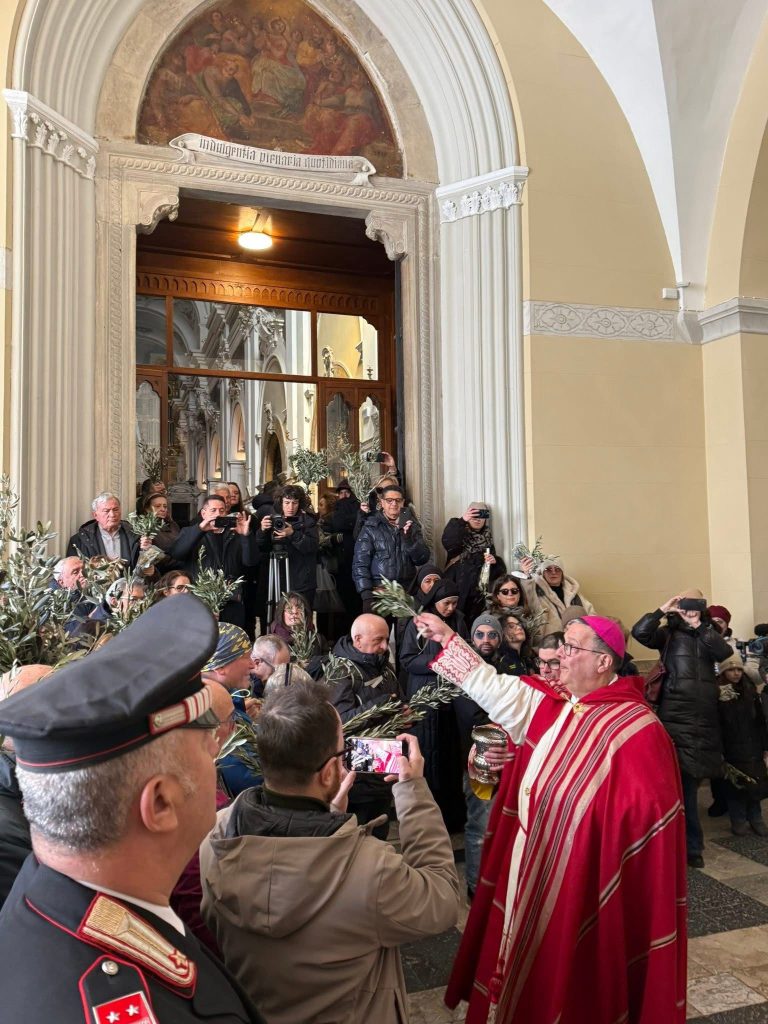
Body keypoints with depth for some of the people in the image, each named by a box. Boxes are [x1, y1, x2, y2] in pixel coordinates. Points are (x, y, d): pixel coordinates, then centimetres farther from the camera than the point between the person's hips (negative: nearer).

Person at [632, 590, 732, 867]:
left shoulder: (707, 635, 12)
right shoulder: (668, 634, 1)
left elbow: (725, 653, -7)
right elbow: (639, 632, -16)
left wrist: (700, 626, -13)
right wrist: (662, 610, -14)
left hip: (704, 719, 4)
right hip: (676, 717, -4)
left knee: (690, 781, 13)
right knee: (684, 783, -4)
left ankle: (686, 843, 27)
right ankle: (691, 845, 7)